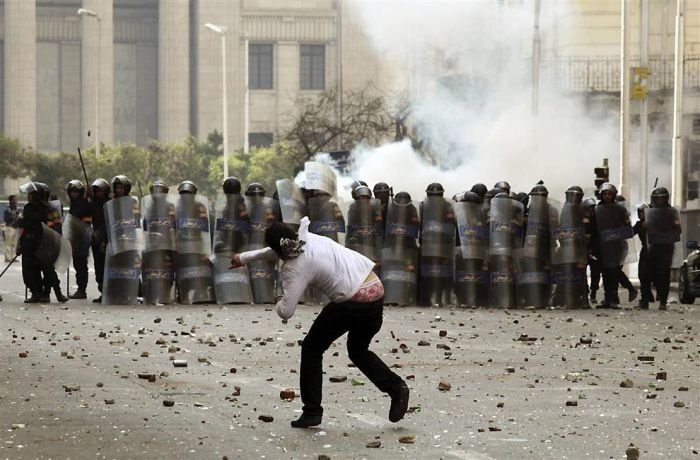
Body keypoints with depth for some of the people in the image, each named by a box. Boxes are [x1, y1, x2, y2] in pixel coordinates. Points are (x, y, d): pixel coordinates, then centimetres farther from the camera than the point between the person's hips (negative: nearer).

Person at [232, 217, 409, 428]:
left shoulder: (294, 268, -11)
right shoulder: (308, 239, 10)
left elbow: (285, 312, -14)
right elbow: (282, 251, 32)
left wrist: (278, 303, 10)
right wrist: (245, 257, 40)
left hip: (353, 302, -8)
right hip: (376, 290, 8)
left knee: (312, 348, 11)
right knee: (358, 351, 28)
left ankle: (312, 411, 11)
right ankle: (396, 387, 10)